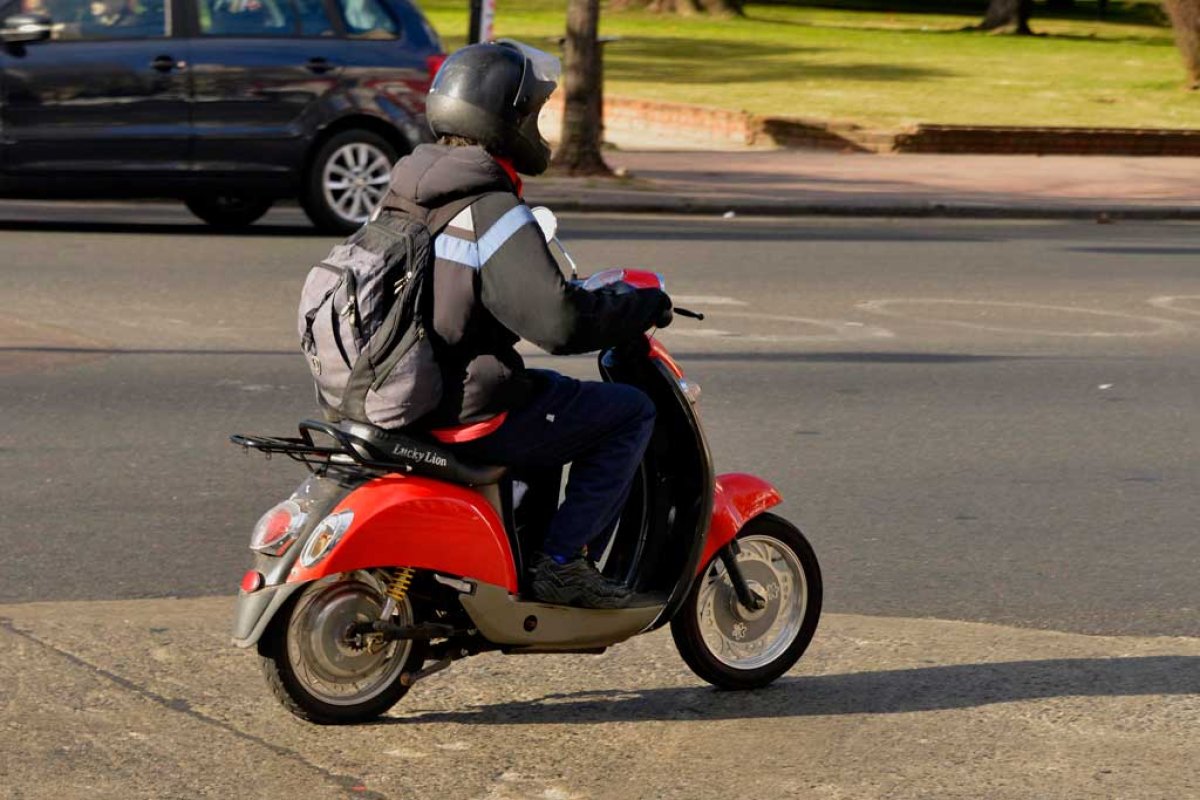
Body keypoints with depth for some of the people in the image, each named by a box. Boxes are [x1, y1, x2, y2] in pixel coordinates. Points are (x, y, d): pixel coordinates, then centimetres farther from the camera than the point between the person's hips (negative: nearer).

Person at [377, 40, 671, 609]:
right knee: (631, 411, 3)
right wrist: (645, 307, -10)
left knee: (547, 389, 34)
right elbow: (559, 322, -26)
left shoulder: (400, 194, 8)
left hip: (396, 404, 9)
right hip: (469, 416, -9)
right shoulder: (491, 212, -19)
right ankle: (562, 561, -1)